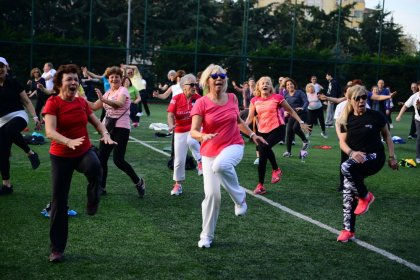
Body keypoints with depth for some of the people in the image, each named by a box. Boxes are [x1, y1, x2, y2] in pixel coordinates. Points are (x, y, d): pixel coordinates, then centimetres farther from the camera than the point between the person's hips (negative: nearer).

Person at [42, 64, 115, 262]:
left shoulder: (82, 102, 2)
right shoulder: (53, 103, -12)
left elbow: (97, 123, 13)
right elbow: (50, 131, -24)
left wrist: (105, 134, -10)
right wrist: (69, 141, -42)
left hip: (84, 152, 2)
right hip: (61, 156, -2)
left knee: (95, 167, -35)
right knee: (59, 202, 1)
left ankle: (92, 202, -5)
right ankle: (57, 248, 14)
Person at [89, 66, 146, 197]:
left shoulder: (123, 90, -9)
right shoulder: (108, 93, 14)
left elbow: (120, 104, -32)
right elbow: (94, 106, 15)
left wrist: (103, 99, -46)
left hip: (121, 128, -7)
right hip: (107, 127, 7)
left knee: (118, 160, -12)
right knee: (101, 159, 1)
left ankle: (138, 182, 8)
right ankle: (102, 187, 14)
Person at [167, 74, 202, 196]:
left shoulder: (198, 98, -7)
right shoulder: (176, 99, -12)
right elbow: (170, 115, -16)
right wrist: (171, 125, -36)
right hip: (180, 131, 1)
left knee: (191, 141, -37)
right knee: (179, 159, 4)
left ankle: (200, 161, -10)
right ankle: (178, 184, 24)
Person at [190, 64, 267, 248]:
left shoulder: (232, 98, 2)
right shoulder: (202, 103, -9)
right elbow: (193, 132, -16)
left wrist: (252, 135, 17)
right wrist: (204, 136, -36)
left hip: (233, 146, 0)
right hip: (210, 152, 0)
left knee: (220, 165, -36)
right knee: (211, 194, -5)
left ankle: (240, 198, -11)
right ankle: (207, 236, 15)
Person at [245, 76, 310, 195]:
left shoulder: (277, 98, -6)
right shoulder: (254, 101, 3)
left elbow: (290, 111, 5)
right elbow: (250, 117, 1)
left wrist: (301, 122, 3)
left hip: (277, 129, -4)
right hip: (262, 131, 4)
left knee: (265, 147, -31)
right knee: (262, 158, 2)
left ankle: (276, 169, -7)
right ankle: (260, 185, 14)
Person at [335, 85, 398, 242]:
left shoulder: (376, 116, -6)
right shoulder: (346, 120, 2)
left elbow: (387, 136, 6)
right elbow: (343, 142, -2)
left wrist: (392, 157, 2)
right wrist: (352, 152, -23)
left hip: (374, 157, -4)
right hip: (356, 159, 5)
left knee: (346, 167, -33)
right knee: (348, 195, -1)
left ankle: (365, 196, -11)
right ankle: (348, 231, 13)